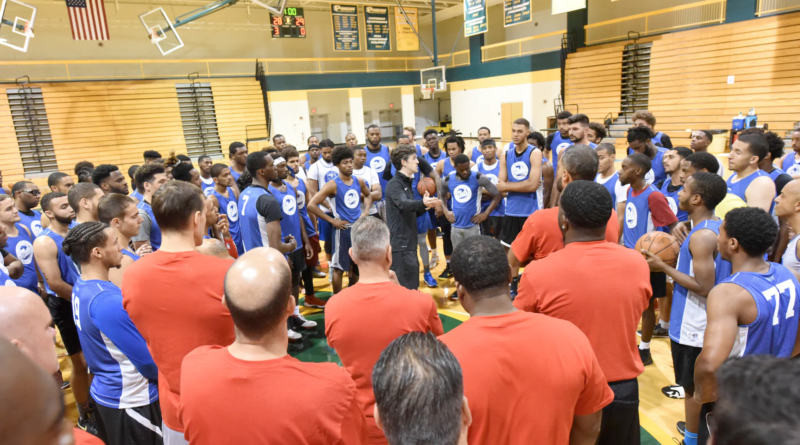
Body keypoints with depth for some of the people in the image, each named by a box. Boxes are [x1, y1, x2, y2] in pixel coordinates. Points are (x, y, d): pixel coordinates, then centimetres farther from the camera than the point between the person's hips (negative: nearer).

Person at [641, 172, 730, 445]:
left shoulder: (701, 236, -25)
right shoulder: (717, 227, 4)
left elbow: (703, 287, -26)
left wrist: (663, 267, -20)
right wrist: (683, 250, 11)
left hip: (692, 326, -10)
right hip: (705, 322, 10)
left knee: (692, 387, 7)